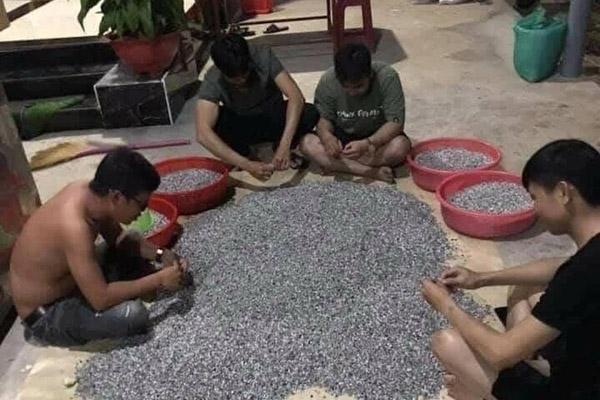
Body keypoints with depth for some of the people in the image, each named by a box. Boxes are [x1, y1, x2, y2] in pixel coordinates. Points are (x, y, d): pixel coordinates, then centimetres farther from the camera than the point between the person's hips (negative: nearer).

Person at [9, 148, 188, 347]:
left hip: (67, 280, 8)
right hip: (45, 313, -8)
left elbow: (118, 239, 6)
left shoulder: (86, 191, -10)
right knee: (132, 315, -27)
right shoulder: (75, 227, -36)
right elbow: (101, 298, -33)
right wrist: (159, 280, -25)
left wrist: (159, 254, -9)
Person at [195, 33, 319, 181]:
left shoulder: (263, 57, -27)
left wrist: (285, 145, -47)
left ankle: (280, 148, -2)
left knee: (310, 113, -30)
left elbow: (296, 96, -34)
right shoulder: (213, 81, -28)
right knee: (215, 121, -34)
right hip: (241, 127, 0)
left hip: (273, 118, 1)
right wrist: (247, 165, -48)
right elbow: (203, 134, -39)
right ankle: (243, 152, -3)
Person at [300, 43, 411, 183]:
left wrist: (367, 144, -40)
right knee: (307, 142, -26)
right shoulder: (327, 81, -19)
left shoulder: (387, 77, -25)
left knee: (401, 146, -34)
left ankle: (337, 165, -21)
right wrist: (326, 135, -33)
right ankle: (371, 172, -29)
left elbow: (396, 122, -25)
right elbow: (323, 118, -10)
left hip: (378, 137, -1)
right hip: (342, 137, 2)